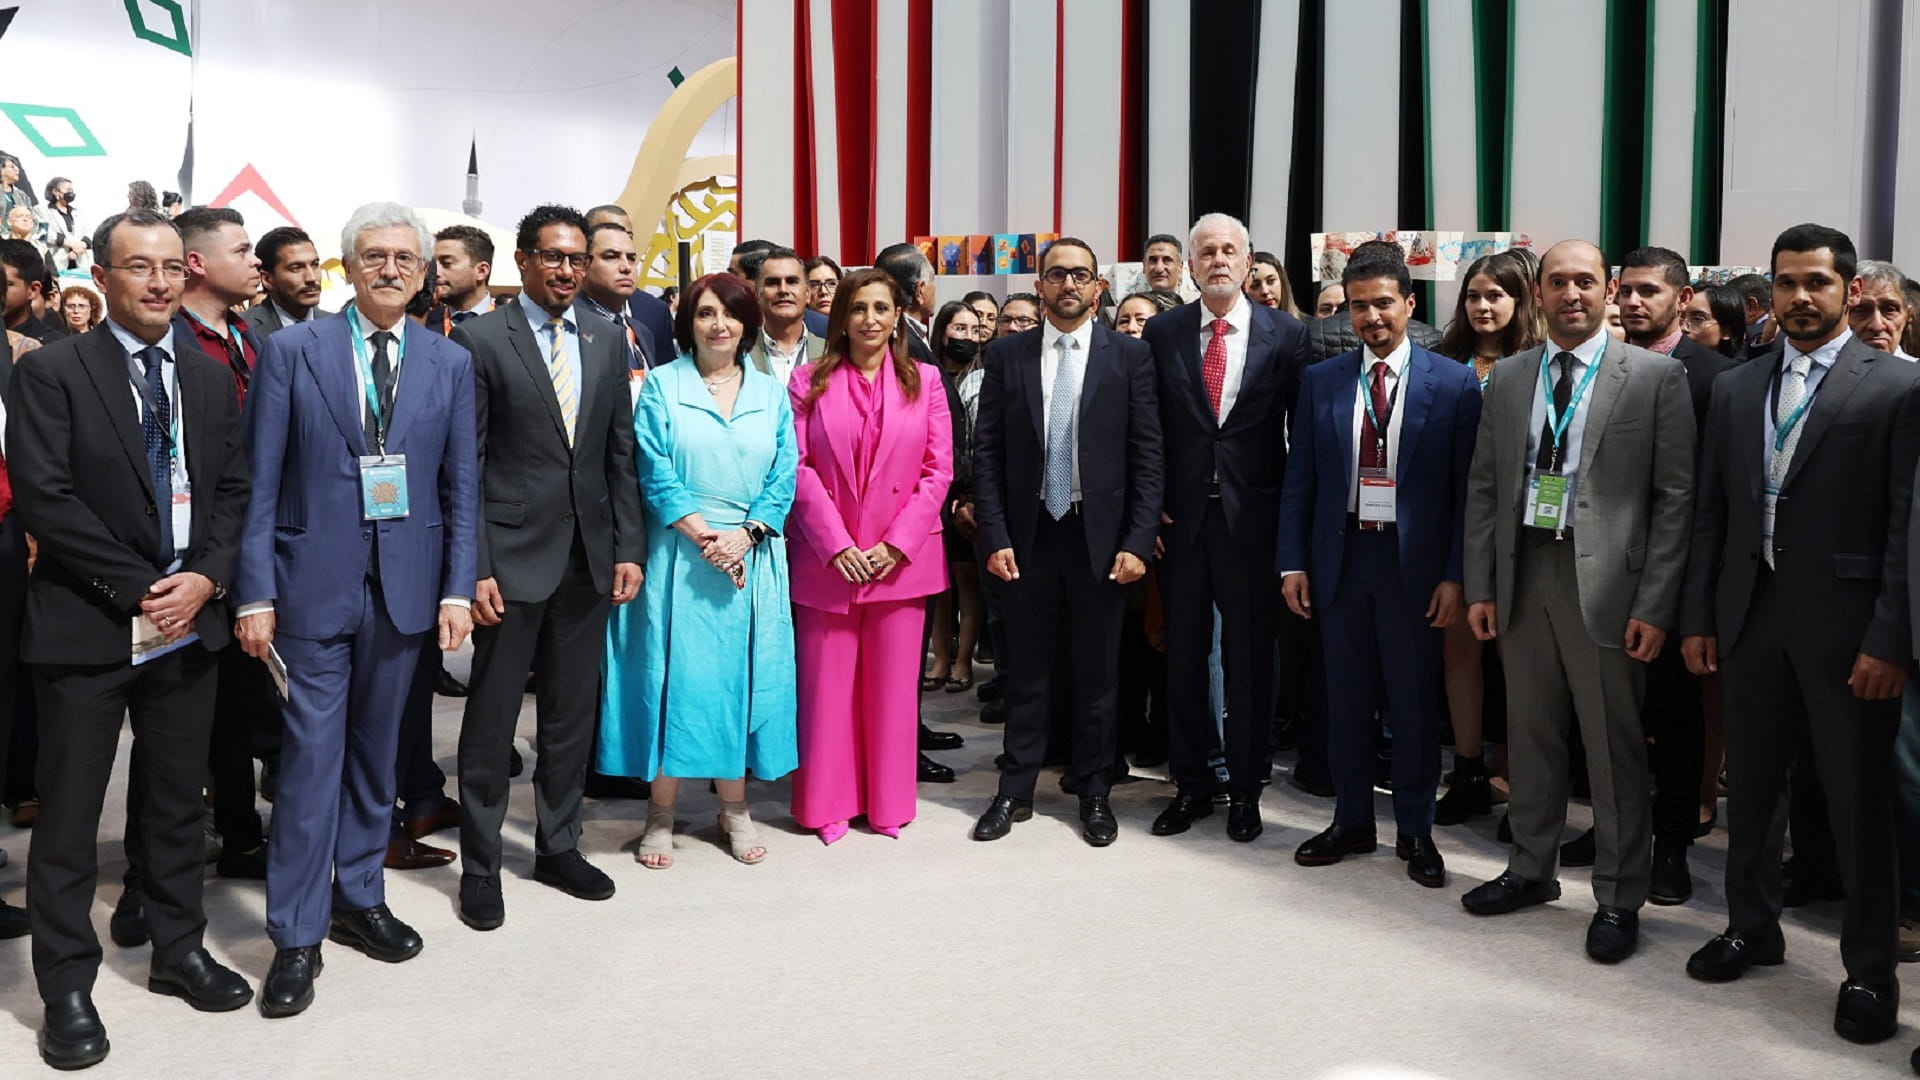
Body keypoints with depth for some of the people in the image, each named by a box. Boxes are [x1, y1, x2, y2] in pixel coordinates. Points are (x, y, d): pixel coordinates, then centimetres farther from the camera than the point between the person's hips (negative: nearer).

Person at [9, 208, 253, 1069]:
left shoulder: (210, 378, 10)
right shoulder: (50, 373, -5)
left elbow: (232, 491, 9)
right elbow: (44, 498, -13)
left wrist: (204, 578, -7)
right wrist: (138, 590, -15)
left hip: (189, 621, 5)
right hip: (85, 627, -4)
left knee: (178, 802, 14)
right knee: (69, 816, 4)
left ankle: (178, 949, 28)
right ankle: (67, 987, 16)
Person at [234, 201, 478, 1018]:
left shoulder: (451, 363, 6)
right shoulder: (292, 350, -1)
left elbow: (461, 487, 6)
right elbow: (260, 482, -3)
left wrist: (457, 588, -1)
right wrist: (255, 592, -8)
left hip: (406, 586, 3)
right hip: (314, 582, -2)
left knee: (375, 751, 14)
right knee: (311, 756, -2)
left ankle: (359, 898, 29)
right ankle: (295, 935, 10)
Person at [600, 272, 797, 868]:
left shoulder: (770, 393, 10)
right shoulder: (661, 386, 3)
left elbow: (783, 477, 4)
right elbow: (655, 473, -5)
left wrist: (745, 535, -10)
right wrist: (703, 536, -14)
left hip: (752, 556, 3)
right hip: (680, 556, -2)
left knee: (742, 674, 6)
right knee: (675, 675, -2)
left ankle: (734, 808, 18)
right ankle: (661, 814, 9)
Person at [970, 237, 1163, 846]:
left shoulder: (1130, 356, 1)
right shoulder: (1007, 355, 4)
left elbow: (1147, 456, -2)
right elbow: (986, 452, 3)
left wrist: (1137, 542, -9)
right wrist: (995, 537, -5)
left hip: (1101, 538, -1)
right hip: (1028, 537, 1)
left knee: (1097, 674, 9)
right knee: (1025, 671, 10)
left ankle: (1093, 794, 23)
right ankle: (1016, 791, 22)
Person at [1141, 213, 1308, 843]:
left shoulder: (1286, 334, 1)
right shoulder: (1163, 333, 4)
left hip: (1252, 517, -1)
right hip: (1181, 515, 2)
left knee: (1251, 655, 6)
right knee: (1182, 655, 9)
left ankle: (1245, 788, 21)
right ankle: (1190, 785, 23)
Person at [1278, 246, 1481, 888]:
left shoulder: (1453, 385, -3)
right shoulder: (1320, 381, 5)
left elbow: (1466, 488, -4)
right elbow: (1299, 478, 6)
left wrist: (1455, 574, -8)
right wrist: (1293, 562, 0)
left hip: (1413, 563, -2)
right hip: (1340, 557, 2)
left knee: (1415, 702, 7)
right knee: (1346, 698, 12)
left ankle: (1415, 831, 23)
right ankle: (1351, 822, 26)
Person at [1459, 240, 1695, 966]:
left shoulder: (1655, 377, -2)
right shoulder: (1507, 377, 9)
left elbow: (1675, 496, -5)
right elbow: (1484, 488, 10)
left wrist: (1655, 604, -10)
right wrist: (1480, 586, 5)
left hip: (1605, 580, -4)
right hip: (1522, 573, 4)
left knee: (1614, 747, 3)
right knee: (1530, 733, 14)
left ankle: (1618, 898, 18)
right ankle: (1531, 869, 31)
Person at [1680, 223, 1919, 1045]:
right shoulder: (1735, 388, 9)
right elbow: (1711, 514, 10)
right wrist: (1698, 618, 6)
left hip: (1846, 625, -4)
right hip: (1751, 616, 4)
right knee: (1750, 784, 15)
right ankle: (1752, 926, 32)